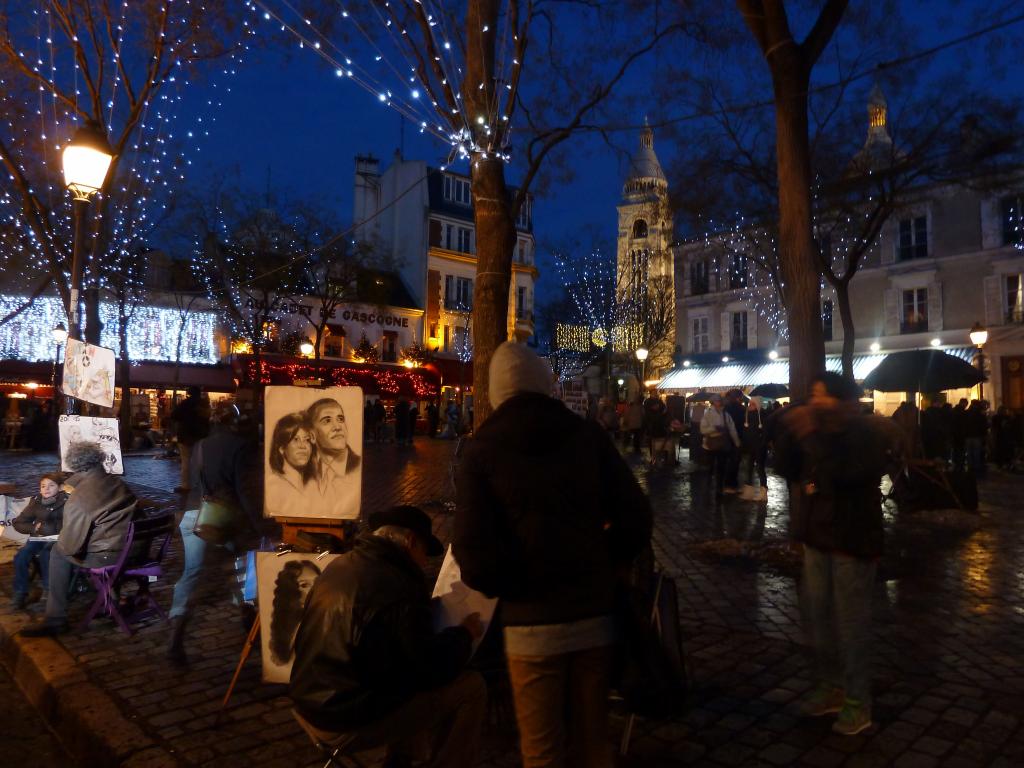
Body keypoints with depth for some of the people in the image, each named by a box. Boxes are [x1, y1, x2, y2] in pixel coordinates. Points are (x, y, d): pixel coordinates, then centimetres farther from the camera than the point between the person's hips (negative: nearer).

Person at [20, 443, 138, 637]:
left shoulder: (78, 499, -14)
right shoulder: (119, 483, 4)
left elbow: (71, 546, -11)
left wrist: (61, 542, 14)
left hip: (110, 556, -7)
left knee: (58, 551, 15)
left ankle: (56, 620, 17)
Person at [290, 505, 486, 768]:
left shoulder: (338, 566, 4)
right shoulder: (398, 588, -22)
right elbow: (433, 669, -17)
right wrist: (465, 633, 0)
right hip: (350, 723, -9)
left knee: (408, 668, 28)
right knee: (471, 687, -3)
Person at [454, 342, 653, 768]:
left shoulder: (482, 450, -6)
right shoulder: (589, 435, 0)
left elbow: (474, 554, -12)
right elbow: (636, 519, 0)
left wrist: (504, 588, 7)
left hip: (531, 624, -2)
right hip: (594, 614, 3)